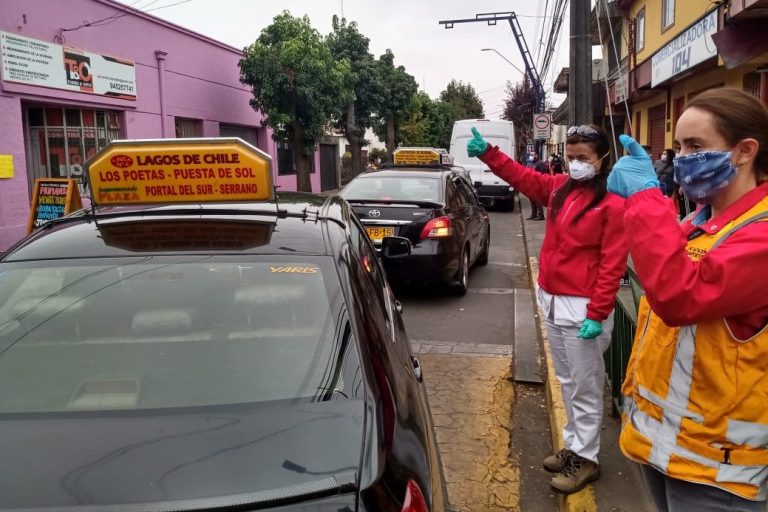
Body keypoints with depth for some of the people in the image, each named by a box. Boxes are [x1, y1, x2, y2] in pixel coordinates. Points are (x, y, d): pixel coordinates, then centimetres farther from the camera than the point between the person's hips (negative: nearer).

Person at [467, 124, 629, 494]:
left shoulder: (613, 202, -13)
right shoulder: (560, 188, 8)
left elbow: (612, 263, -16)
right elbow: (522, 177, 17)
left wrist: (597, 314, -19)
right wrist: (487, 153, 5)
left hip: (581, 308, -7)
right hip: (551, 300, 8)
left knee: (585, 388, 5)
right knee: (567, 382, 19)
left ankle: (585, 459, 19)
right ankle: (573, 446, 33)